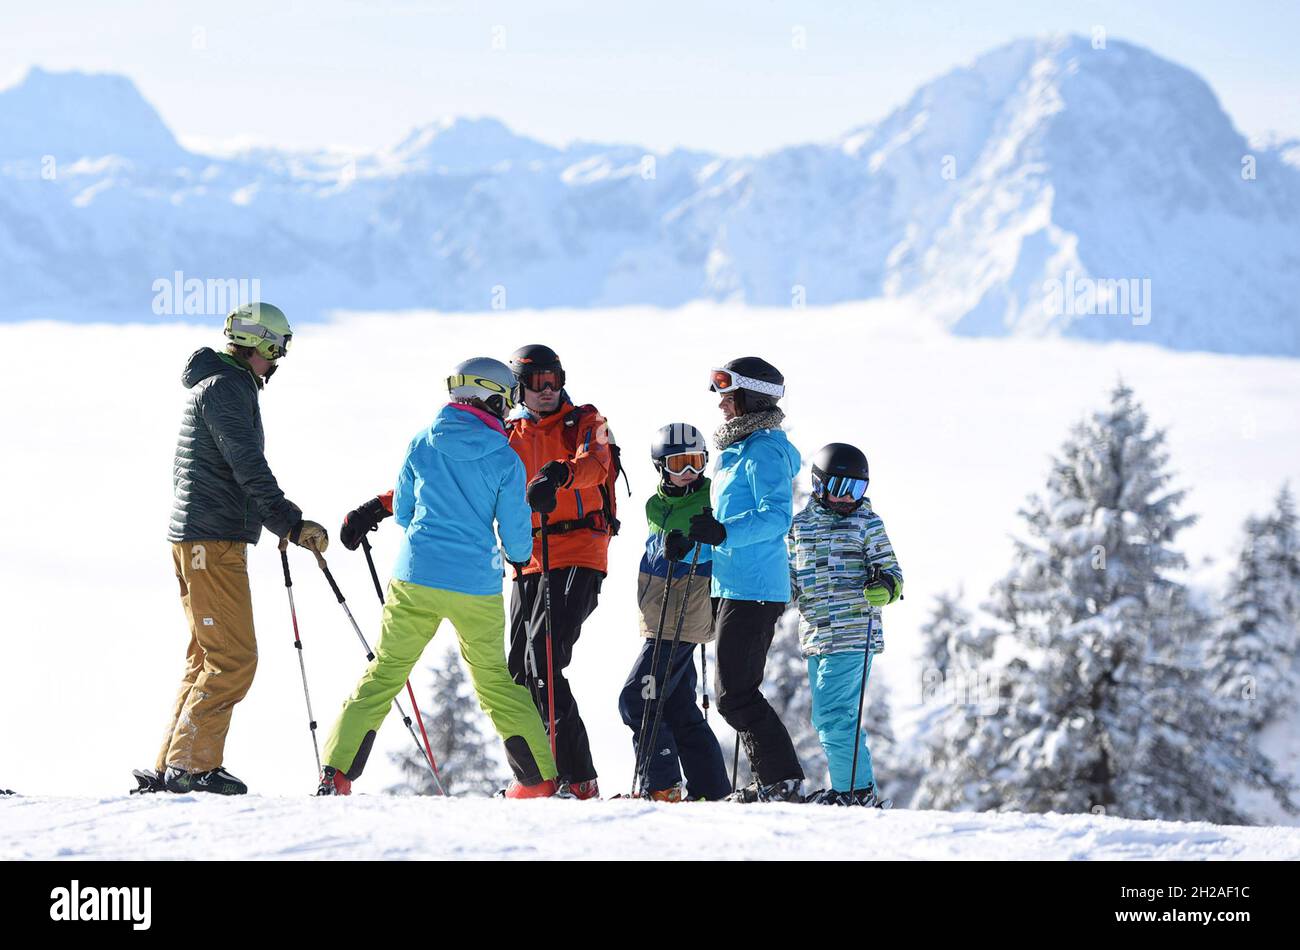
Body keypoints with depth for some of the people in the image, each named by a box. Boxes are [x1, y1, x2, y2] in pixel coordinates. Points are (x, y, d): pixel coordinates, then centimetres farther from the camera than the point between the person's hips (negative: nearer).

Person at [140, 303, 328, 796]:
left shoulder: (217, 384, 21)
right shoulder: (225, 387, -11)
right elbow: (249, 468, -20)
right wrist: (292, 524, -22)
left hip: (194, 536, 11)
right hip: (213, 541, -11)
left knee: (208, 657, 13)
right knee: (234, 658, -11)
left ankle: (169, 766, 11)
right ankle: (190, 764, -13)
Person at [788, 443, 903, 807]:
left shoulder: (867, 523, 2)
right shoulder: (800, 525, 14)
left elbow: (890, 570, 0)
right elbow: (790, 578, 23)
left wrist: (884, 586, -20)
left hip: (854, 635, -6)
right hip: (815, 637, 6)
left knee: (832, 715, -13)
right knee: (828, 718, 12)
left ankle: (854, 790, -8)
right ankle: (863, 790, 20)